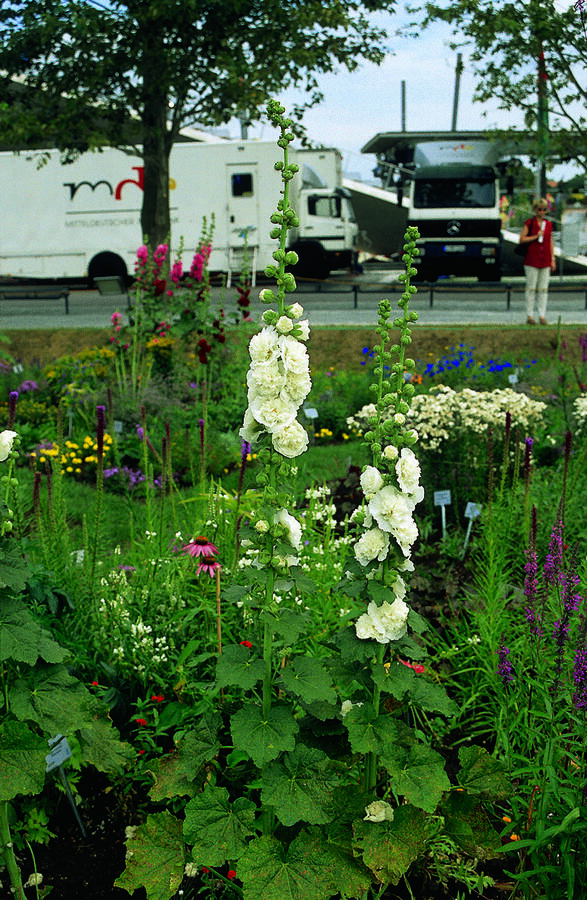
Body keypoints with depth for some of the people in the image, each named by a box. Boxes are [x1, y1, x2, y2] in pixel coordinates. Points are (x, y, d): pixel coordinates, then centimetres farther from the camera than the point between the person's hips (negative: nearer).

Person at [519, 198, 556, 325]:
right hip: (532, 260, -4)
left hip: (545, 261, 4)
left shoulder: (549, 224, 11)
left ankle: (542, 315, 7)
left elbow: (551, 243, 13)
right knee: (531, 288, -2)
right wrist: (536, 236, -14)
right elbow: (521, 239, -6)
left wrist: (553, 260, 8)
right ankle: (529, 315, 3)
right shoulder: (529, 223, 0)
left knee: (543, 288, 3)